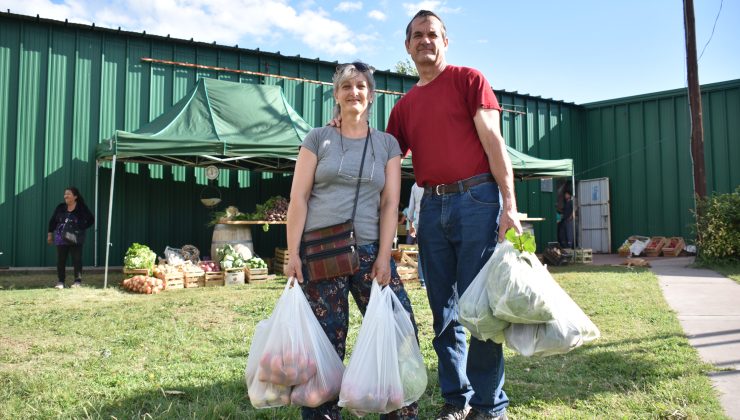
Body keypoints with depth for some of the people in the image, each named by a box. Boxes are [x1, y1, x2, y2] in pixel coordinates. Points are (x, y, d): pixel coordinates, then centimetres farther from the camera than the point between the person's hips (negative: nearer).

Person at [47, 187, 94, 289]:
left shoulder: (81, 208, -4)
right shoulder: (60, 208, 4)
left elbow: (91, 220, 5)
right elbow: (53, 220, 13)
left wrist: (82, 228, -4)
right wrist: (50, 233, 12)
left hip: (76, 239, -3)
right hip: (61, 238, 3)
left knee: (77, 260, -2)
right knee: (61, 260, 5)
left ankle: (78, 281, 6)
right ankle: (60, 282, 13)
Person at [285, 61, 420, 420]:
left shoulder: (387, 144, 12)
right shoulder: (318, 139, 8)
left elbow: (390, 203, 5)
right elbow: (298, 198, 2)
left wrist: (383, 256, -5)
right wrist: (293, 252, -6)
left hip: (369, 250, 2)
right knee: (327, 340, 1)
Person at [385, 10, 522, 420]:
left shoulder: (468, 79, 5)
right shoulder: (404, 106, 18)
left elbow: (492, 140, -4)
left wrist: (509, 202, -13)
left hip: (475, 199, -5)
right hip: (432, 207, 5)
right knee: (443, 310, 8)